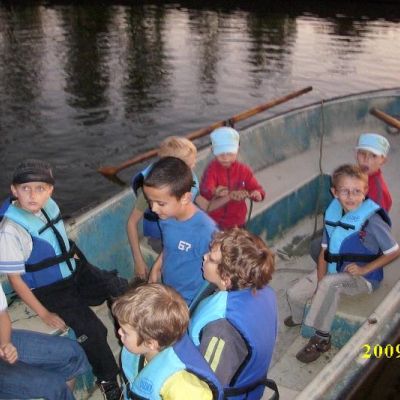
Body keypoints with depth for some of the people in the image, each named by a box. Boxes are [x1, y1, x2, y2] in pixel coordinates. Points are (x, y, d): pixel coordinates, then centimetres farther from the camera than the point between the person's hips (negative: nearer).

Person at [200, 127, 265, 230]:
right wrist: (215, 192, -51)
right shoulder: (212, 169, -14)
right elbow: (205, 191, -28)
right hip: (214, 222, -2)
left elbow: (257, 189, -6)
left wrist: (256, 194, -31)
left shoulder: (244, 170, -6)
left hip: (237, 222, 2)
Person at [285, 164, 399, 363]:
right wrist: (320, 282, -12)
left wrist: (365, 269, -18)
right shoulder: (332, 213, -5)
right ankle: (298, 319, 33)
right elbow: (325, 251, -1)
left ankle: (322, 339, -17)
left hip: (363, 278, -5)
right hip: (333, 271, 6)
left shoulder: (372, 219, -22)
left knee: (330, 283, -36)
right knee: (294, 294, -5)